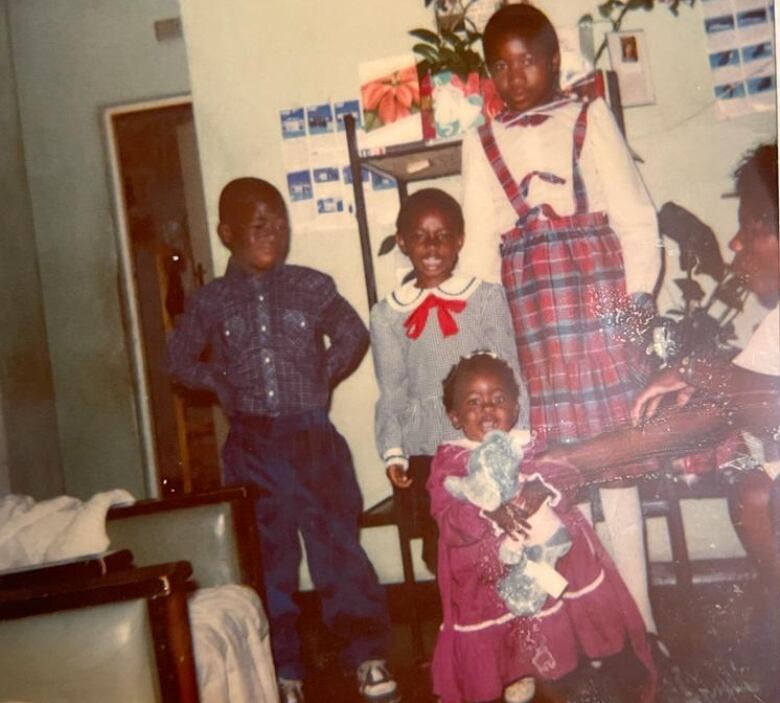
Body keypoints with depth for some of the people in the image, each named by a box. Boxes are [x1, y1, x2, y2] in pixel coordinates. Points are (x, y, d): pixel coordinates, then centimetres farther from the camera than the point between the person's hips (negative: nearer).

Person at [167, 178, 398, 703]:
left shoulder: (311, 287, 1)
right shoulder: (212, 301, 3)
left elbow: (353, 335, 15)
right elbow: (181, 358, 16)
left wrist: (324, 377, 6)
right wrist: (223, 384, 5)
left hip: (312, 437, -1)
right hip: (252, 445, 1)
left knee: (337, 544, 2)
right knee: (269, 556, 10)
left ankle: (368, 655, 18)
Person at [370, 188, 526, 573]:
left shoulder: (487, 297, -1)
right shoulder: (387, 315, 4)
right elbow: (391, 392, 5)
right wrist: (393, 452, -5)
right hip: (425, 454, 2)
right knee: (440, 552, 10)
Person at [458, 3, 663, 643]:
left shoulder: (590, 117, 9)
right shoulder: (481, 143, 16)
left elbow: (635, 214, 3)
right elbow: (481, 242, 12)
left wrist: (640, 293, -9)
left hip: (599, 292, -2)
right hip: (528, 307, 2)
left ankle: (638, 620, 13)